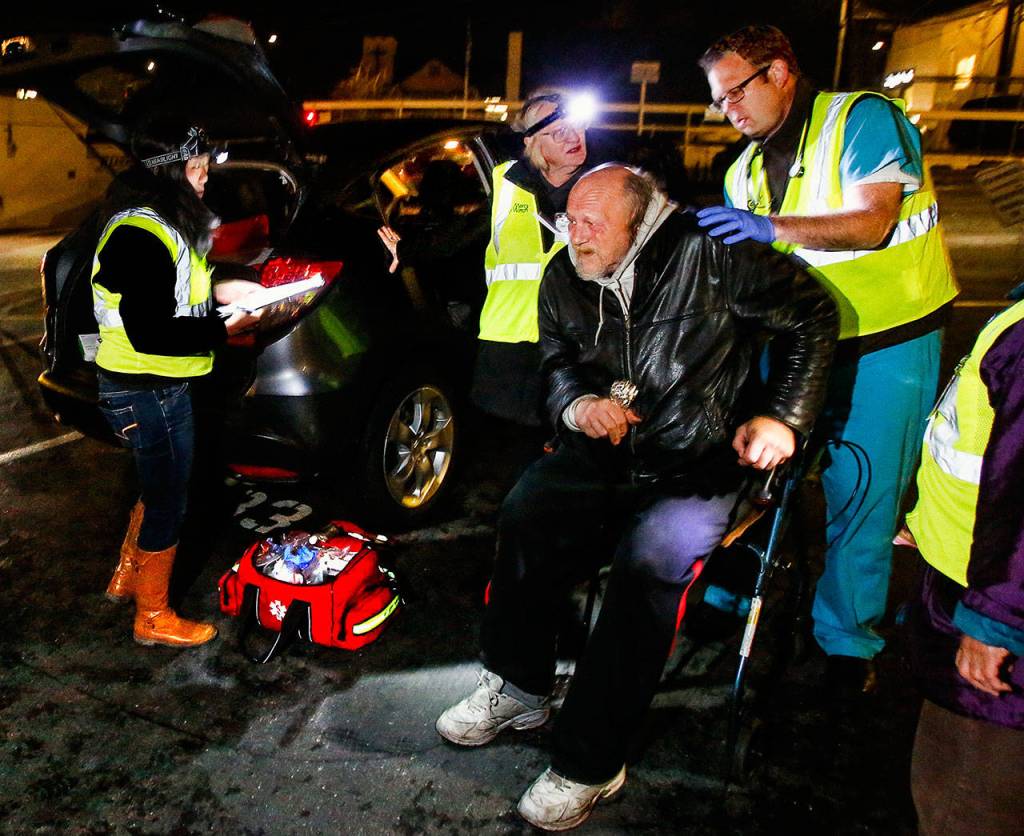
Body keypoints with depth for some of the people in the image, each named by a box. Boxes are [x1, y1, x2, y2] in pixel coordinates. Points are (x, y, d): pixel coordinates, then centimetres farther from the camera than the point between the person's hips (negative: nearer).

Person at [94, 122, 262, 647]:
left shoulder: (159, 225, 9)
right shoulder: (139, 236, -23)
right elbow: (149, 333, -27)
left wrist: (217, 292, 7)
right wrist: (225, 329, -23)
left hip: (154, 388, 10)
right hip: (149, 393, -10)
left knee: (157, 489, 26)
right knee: (167, 503, 4)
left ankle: (125, 578, 45)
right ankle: (153, 618, 22)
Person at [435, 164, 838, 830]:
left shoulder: (709, 255, -12)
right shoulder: (564, 279, 4)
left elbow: (814, 316, -4)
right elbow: (557, 363, 17)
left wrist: (782, 416, -9)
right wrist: (579, 406, -7)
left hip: (702, 462, -4)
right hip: (606, 452, 5)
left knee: (649, 563, -30)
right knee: (527, 513, -22)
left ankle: (591, 763, -15)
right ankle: (518, 689, 0)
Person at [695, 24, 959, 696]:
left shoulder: (864, 118, -9)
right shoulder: (746, 171, 12)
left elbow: (873, 222, -23)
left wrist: (772, 226, -36)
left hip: (885, 344, -5)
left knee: (861, 497, -2)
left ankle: (848, 639, 16)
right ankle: (728, 594, 26)